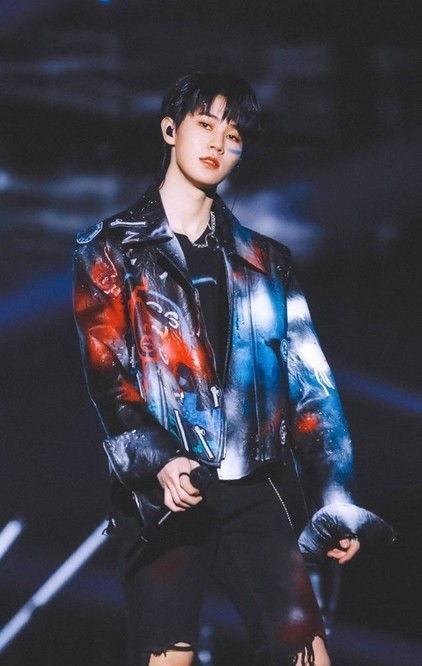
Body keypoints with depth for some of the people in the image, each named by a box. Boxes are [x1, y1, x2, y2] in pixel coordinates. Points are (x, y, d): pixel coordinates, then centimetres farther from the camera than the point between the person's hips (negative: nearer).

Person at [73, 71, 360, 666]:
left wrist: (334, 498, 3)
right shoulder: (110, 250, 9)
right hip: (162, 494, -2)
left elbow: (310, 384, 13)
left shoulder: (265, 260, 18)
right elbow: (106, 373, -3)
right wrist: (156, 463, -20)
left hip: (257, 494, 3)